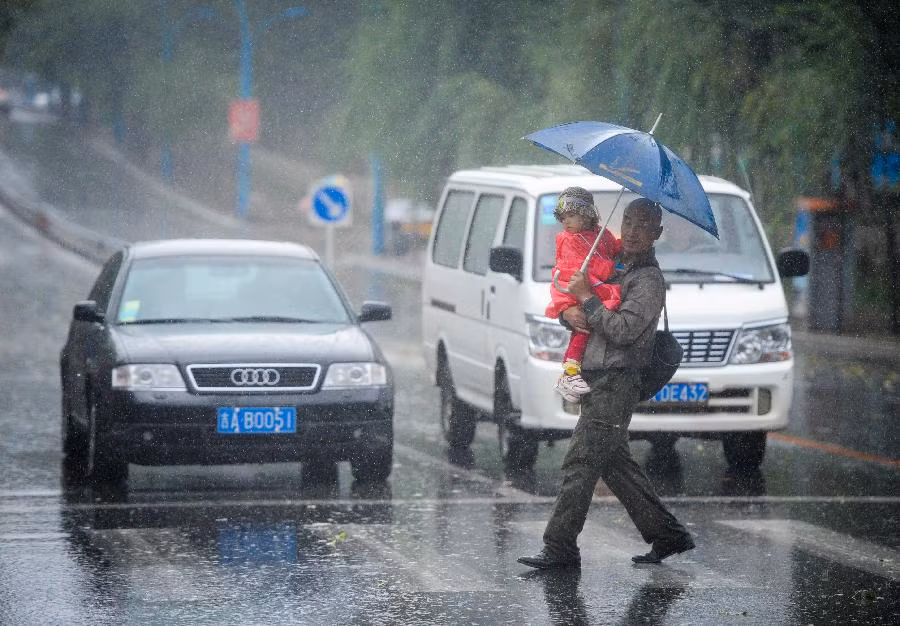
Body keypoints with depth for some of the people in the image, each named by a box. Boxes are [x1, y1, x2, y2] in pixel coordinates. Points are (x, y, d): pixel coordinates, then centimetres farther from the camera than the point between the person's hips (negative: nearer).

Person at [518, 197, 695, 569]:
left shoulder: (649, 280, -8)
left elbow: (624, 330, -19)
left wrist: (586, 297, -13)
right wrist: (570, 313, -3)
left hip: (615, 383, -9)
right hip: (594, 381, 9)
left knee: (580, 464, -11)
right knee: (615, 465, 12)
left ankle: (560, 549, -11)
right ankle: (667, 535, 18)